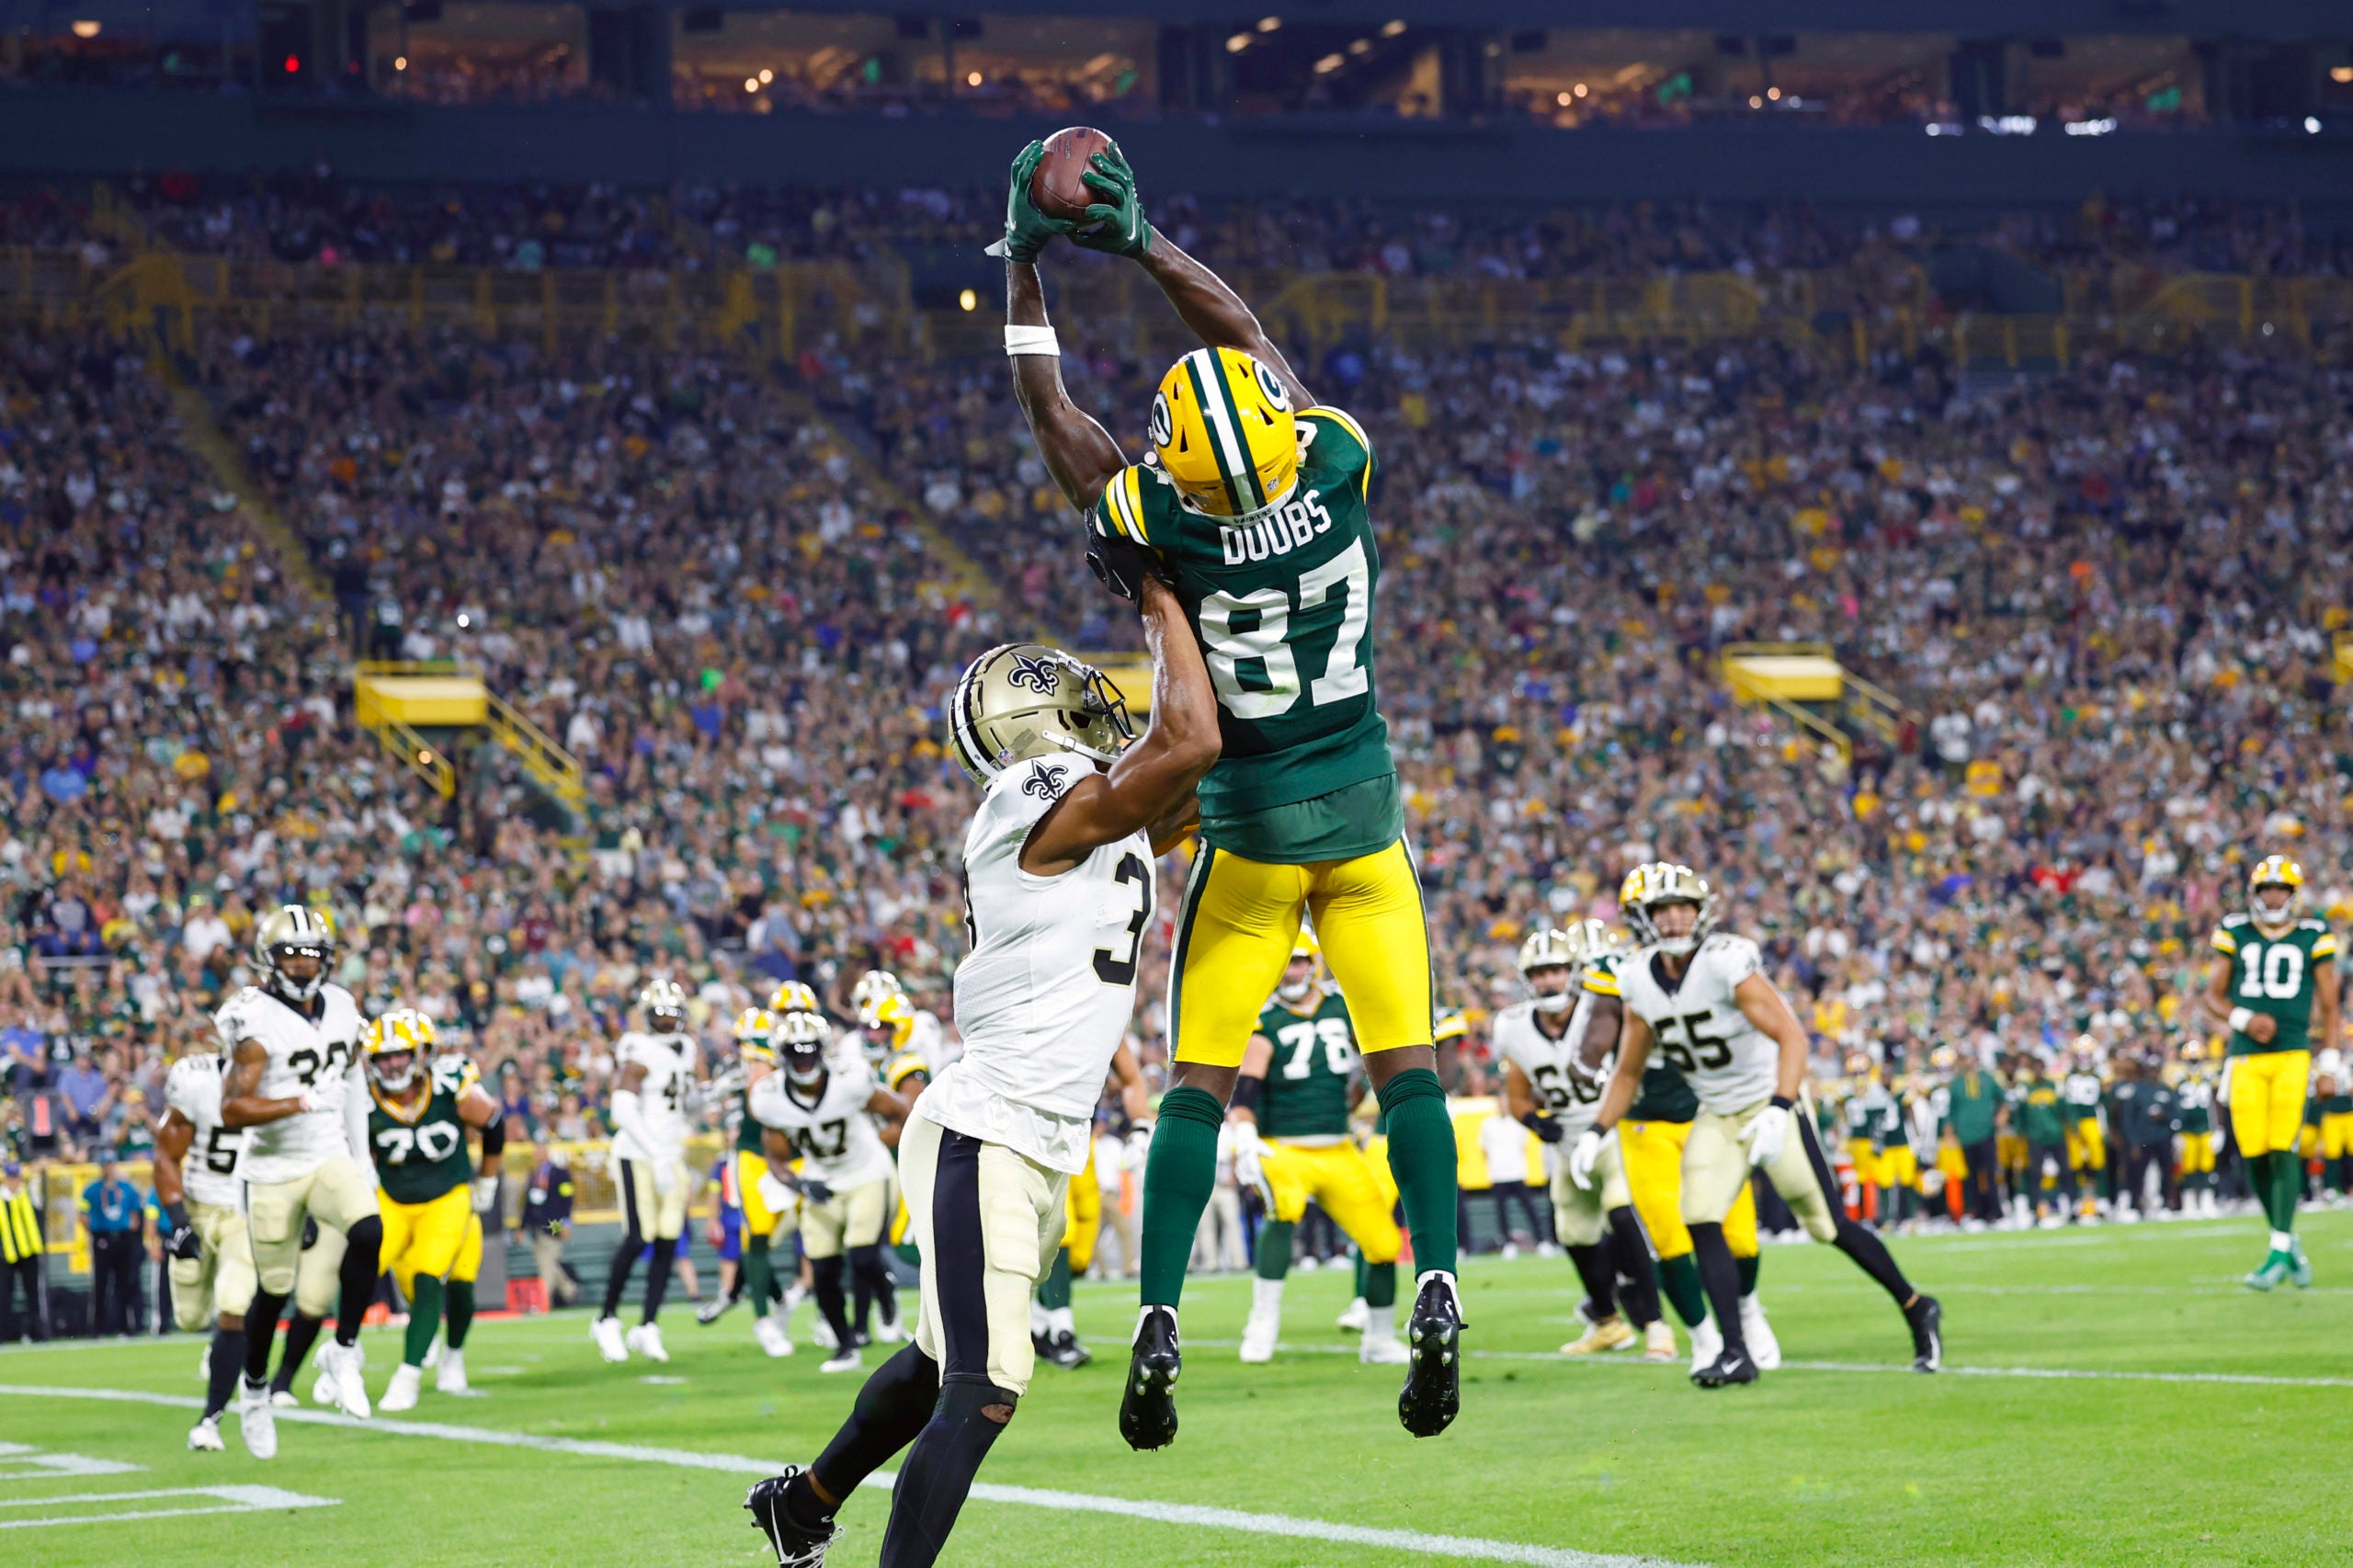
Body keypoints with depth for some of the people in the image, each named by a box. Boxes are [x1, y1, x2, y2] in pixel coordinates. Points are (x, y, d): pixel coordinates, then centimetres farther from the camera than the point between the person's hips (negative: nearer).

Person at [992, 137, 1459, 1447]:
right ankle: (1438, 1295, -10)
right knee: (1406, 1066, 4)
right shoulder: (1341, 470, -14)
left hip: (1247, 834, -1)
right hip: (1363, 813, 2)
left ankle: (1161, 1322, -2)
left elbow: (1052, 410, -3)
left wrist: (1026, 265, 5)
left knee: (1200, 1084, 5)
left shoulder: (1161, 524, -18)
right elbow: (1251, 336, 2)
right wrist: (1140, 240, 6)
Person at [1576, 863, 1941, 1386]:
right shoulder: (1640, 981, -2)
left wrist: (1778, 1110, -43)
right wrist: (1596, 1133, 1)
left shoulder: (1726, 963, -23)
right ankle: (1735, 1354, -11)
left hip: (1771, 1104, -6)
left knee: (1829, 1224, -1)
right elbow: (1629, 1073, 12)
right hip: (1717, 1117, 6)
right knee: (1701, 1221, -13)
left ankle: (1917, 1311, 19)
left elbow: (1791, 1036, -31)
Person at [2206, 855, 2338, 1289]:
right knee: (2254, 1155, 0)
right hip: (2247, 1057, 2)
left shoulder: (2314, 938, 6)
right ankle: (2289, 1242, 18)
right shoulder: (2234, 934, 9)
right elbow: (2214, 996, 11)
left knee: (2283, 1150, -13)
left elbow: (2328, 1007, 10)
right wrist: (2244, 1020, -8)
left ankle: (2279, 1251, -10)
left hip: (2294, 1054, -2)